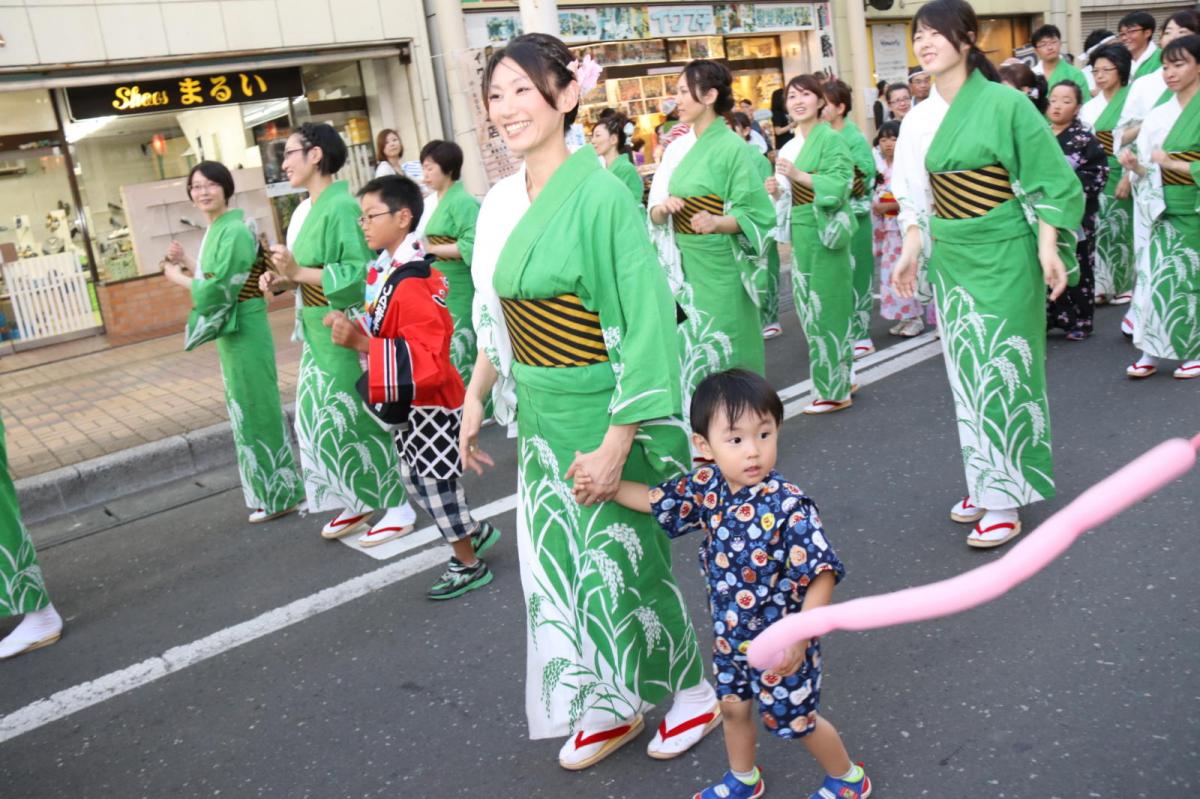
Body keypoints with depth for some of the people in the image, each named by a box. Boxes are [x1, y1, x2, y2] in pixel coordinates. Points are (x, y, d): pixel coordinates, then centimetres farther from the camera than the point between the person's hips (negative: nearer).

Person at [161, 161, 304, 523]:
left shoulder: (235, 232, -17)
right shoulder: (214, 230, 12)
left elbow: (219, 290, -21)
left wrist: (179, 278, -7)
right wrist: (188, 264, 4)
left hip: (243, 330, -10)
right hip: (230, 331, 10)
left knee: (255, 407, -2)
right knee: (245, 408, 15)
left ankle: (278, 494, 9)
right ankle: (272, 489, 26)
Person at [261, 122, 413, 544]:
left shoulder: (341, 207, -17)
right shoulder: (306, 211, 11)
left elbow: (359, 273, -24)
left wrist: (297, 272, -22)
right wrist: (280, 280, 1)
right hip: (319, 334, 9)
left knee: (358, 421, -1)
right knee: (320, 421, 13)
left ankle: (397, 506, 12)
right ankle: (357, 502, 26)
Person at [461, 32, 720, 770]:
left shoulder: (599, 192, -18)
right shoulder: (504, 201, 5)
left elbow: (645, 322, -20)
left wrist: (617, 442, -22)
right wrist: (476, 398, 15)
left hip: (606, 417, -7)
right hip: (541, 417, 7)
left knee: (626, 563, 6)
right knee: (561, 564, 15)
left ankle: (693, 695, 33)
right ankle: (610, 708, 36)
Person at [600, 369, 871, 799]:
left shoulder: (788, 508, -31)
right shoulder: (707, 488, -13)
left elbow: (822, 574, -28)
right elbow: (654, 501, 3)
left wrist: (798, 638, -28)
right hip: (730, 634, 6)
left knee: (797, 720, 14)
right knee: (734, 706, 25)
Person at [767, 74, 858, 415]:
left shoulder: (831, 140, -7)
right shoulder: (789, 147, 15)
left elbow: (840, 185, -17)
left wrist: (798, 175, -22)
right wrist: (776, 191, -1)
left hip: (826, 233, -8)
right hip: (800, 235, 8)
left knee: (826, 308, -4)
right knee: (810, 309, 10)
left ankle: (835, 389, 4)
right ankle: (838, 378, 22)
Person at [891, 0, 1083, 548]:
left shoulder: (1005, 104, -10)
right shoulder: (919, 120, 6)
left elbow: (1048, 179, -8)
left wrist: (1049, 248, -14)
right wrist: (910, 252, 9)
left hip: (1003, 252, -5)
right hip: (950, 256, 6)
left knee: (1002, 368, -2)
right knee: (967, 370, 11)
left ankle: (1006, 498, 8)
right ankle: (983, 480, 25)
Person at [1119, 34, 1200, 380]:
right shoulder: (1159, 116, 9)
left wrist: (1172, 164, -15)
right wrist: (1136, 167, -9)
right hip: (1169, 208, 4)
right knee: (1156, 274, -3)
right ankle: (1152, 352, 2)